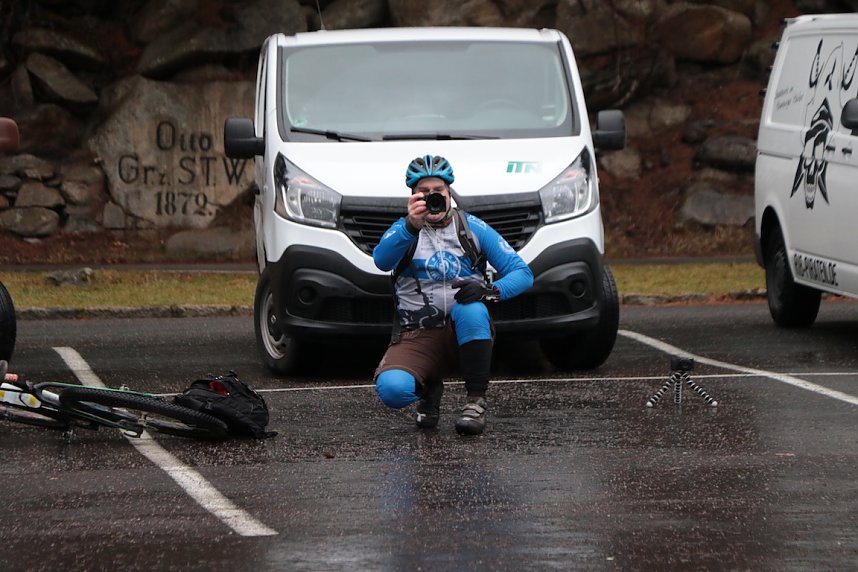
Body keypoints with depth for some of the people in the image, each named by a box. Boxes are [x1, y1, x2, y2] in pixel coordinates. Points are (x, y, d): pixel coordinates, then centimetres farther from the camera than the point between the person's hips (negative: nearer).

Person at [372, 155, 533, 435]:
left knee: (471, 310, -37)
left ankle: (476, 402, -19)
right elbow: (381, 260, -19)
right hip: (417, 336, 0)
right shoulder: (404, 230, 5)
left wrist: (490, 290, -23)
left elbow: (522, 274, -1)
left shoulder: (472, 228, 6)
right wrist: (411, 226, -38)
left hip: (464, 329, 0)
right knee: (391, 389, -30)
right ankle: (429, 390, 9)